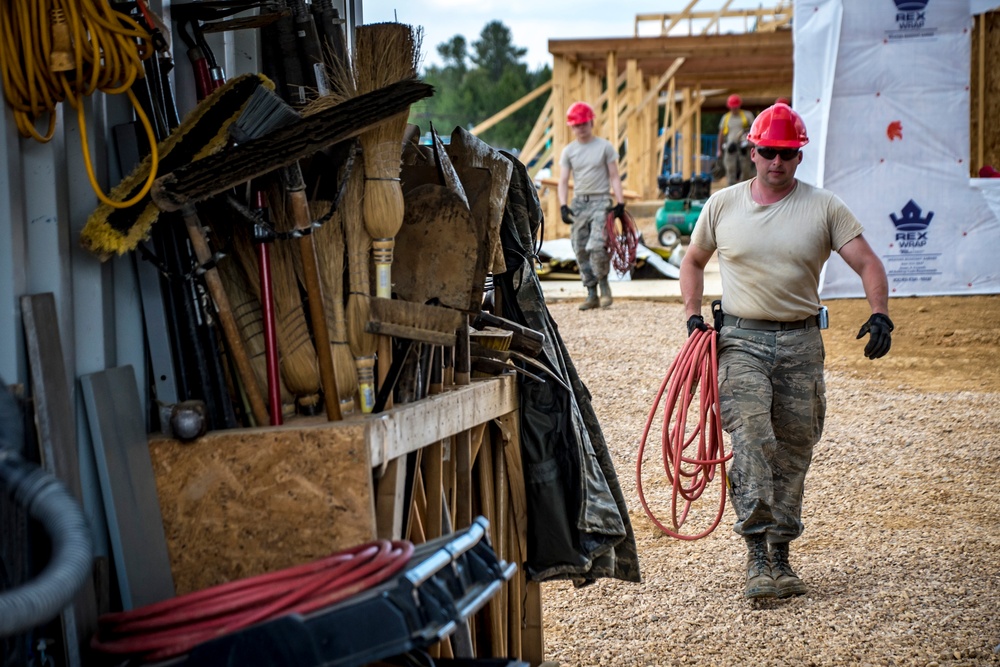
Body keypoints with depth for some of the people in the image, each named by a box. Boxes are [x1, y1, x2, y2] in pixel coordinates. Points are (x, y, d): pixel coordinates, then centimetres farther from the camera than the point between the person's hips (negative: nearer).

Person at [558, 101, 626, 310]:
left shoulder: (605, 146, 2)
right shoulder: (568, 151, 8)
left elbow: (614, 177, 2)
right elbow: (563, 181, 5)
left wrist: (620, 203, -7)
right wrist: (563, 206, -9)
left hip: (601, 201, -4)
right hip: (578, 203, 4)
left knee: (596, 246, -19)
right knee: (581, 251, 2)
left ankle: (604, 285, 2)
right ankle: (592, 294, 9)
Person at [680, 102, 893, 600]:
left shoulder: (825, 208, 2)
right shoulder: (721, 205, 6)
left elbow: (867, 262, -2)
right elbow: (693, 261, 19)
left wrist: (880, 315, -19)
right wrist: (693, 316, 4)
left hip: (802, 342, 1)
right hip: (740, 339, -1)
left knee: (793, 450, 6)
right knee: (751, 440, -16)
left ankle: (780, 554, 18)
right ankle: (756, 553, -16)